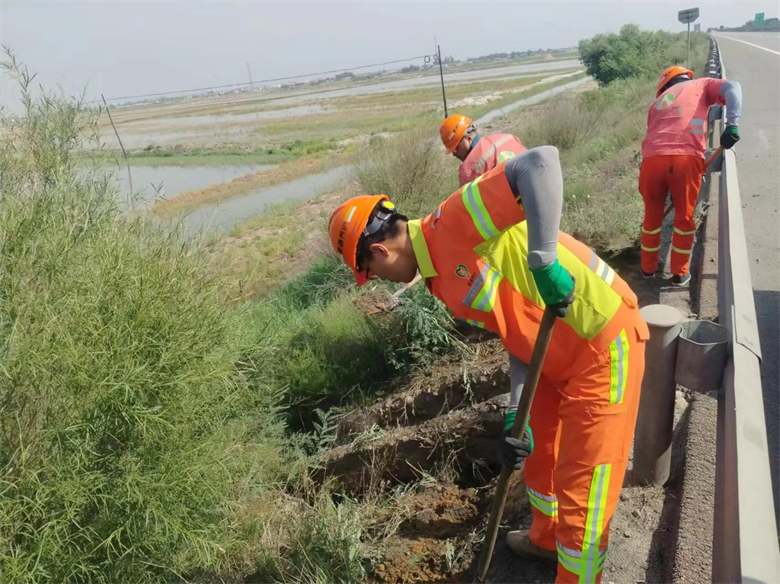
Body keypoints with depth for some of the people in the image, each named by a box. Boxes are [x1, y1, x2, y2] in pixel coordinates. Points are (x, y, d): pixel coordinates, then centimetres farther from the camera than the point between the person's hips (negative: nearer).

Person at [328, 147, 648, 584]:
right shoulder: (441, 277, 5)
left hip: (604, 345, -10)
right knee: (538, 448, 28)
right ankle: (547, 539, 55)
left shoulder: (456, 222, -23)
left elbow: (541, 162, -35)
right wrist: (516, 416, 0)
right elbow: (518, 331, 6)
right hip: (560, 353, 10)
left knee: (581, 491, 2)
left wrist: (543, 261, -37)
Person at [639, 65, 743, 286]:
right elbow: (732, 87, 4)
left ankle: (648, 268, 33)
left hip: (652, 159, 3)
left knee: (652, 216, 20)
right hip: (686, 158, -3)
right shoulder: (702, 85, 24)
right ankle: (680, 274, 22)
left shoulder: (658, 101, 33)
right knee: (684, 217, 14)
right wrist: (732, 124, -6)